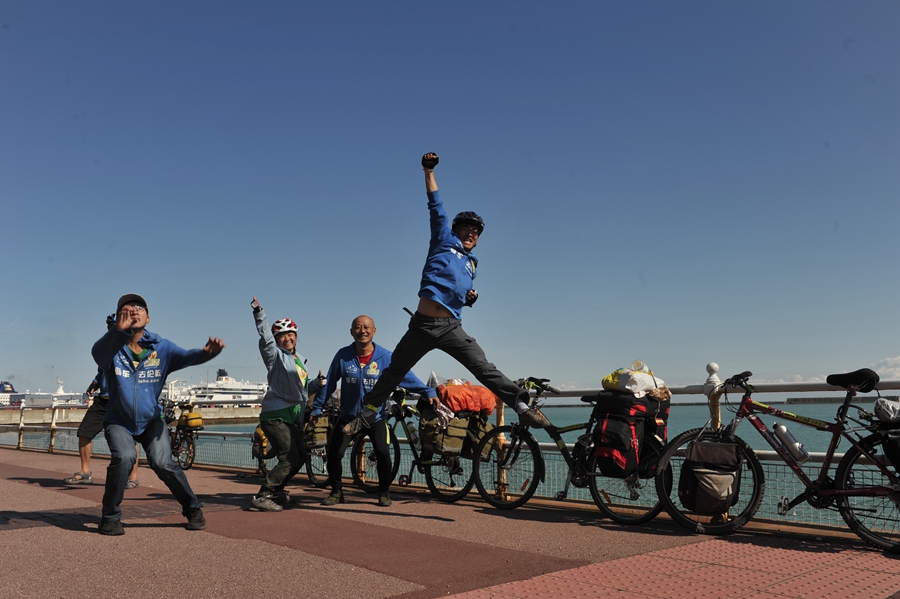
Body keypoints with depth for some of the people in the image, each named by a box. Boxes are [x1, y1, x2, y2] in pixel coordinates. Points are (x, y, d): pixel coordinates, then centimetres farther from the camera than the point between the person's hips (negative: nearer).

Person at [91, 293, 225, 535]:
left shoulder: (161, 347, -8)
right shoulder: (113, 347, -12)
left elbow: (186, 356, -25)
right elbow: (98, 352, -36)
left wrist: (207, 352, -48)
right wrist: (119, 330, -56)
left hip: (151, 420, 1)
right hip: (119, 421, -1)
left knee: (163, 463, -14)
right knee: (124, 458, -24)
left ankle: (193, 509, 7)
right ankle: (110, 517, -3)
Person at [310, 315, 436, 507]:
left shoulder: (386, 358, -12)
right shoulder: (343, 356, -8)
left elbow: (407, 377, -15)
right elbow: (328, 384, 1)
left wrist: (429, 392, -26)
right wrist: (317, 408, 5)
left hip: (376, 417, -1)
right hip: (347, 417, 2)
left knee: (383, 453, -15)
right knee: (333, 454, -6)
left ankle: (384, 492, 11)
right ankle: (336, 491, 20)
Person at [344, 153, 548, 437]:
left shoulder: (472, 262, 22)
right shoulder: (444, 240, 11)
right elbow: (436, 206, 4)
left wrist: (471, 296, 13)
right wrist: (429, 171, -2)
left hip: (451, 327, 3)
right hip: (422, 324, -2)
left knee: (484, 368, -11)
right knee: (394, 372, 8)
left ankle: (523, 407, -15)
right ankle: (366, 414, 23)